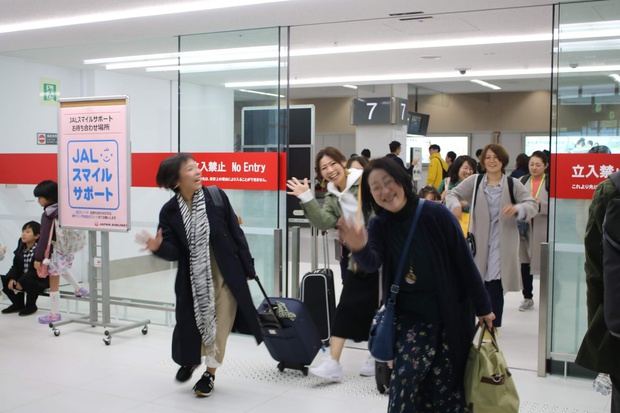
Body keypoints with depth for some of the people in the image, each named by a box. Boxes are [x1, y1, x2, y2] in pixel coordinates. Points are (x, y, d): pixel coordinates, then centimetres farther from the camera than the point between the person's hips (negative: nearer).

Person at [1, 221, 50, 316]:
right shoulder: (21, 247, 2)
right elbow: (15, 266, 3)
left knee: (29, 282, -37)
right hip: (22, 277, 7)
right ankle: (18, 304, 15)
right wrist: (12, 278, -16)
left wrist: (21, 281, -27)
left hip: (39, 280, -7)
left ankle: (31, 306, -6)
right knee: (4, 281, -7)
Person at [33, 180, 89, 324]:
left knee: (54, 282, 2)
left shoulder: (48, 215, -20)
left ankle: (54, 314, 11)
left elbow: (44, 238, -20)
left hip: (55, 253, -8)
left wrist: (38, 258, -16)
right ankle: (79, 289, 47)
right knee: (63, 269, 36)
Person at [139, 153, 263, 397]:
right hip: (192, 278, 1)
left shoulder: (216, 197, -11)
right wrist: (159, 247, -34)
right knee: (190, 322, 8)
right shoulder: (170, 211, -10)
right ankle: (191, 359, 42)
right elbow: (174, 252, -12)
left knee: (219, 326, 5)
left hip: (226, 275, 0)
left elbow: (236, 233, -3)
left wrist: (248, 267, 1)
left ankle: (210, 373, 28)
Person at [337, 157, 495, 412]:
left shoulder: (435, 214, -14)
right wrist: (360, 249, -45)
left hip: (450, 316, -2)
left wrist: (482, 307, -3)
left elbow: (464, 261, -8)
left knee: (447, 386, 7)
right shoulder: (378, 225, -4)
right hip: (409, 317, 2)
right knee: (406, 377, -12)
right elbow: (372, 263, -21)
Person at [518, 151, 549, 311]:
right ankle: (527, 298, 22)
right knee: (525, 263, 8)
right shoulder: (522, 181, 7)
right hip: (524, 227, 3)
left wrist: (541, 204, -19)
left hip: (544, 230, -3)